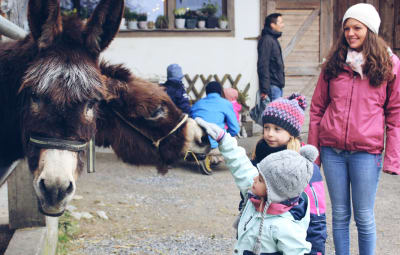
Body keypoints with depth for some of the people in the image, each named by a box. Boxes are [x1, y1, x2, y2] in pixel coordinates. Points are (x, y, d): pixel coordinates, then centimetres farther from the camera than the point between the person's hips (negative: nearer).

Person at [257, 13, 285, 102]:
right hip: (272, 86, -10)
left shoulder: (273, 39, 16)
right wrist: (264, 90, -23)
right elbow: (263, 66, -20)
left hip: (278, 85, 10)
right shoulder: (267, 40, -15)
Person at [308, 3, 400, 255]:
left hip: (367, 151, -3)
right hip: (333, 150, 3)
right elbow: (318, 106, 11)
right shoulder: (335, 63, 8)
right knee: (340, 214, 10)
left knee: (364, 217, 3)